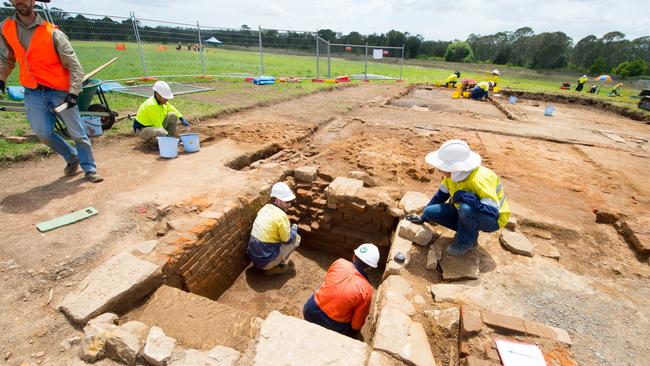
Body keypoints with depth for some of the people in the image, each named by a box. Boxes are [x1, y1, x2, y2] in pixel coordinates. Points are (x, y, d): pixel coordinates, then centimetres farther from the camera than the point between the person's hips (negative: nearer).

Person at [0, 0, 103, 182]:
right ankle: (72, 157, 24)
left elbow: (74, 66, -8)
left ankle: (89, 169, 13)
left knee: (78, 133, -1)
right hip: (32, 94, 4)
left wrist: (74, 92, -16)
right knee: (43, 134, -1)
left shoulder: (53, 33, -8)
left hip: (61, 92, -4)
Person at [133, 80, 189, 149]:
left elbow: (172, 109, 15)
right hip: (142, 129, -9)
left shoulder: (162, 100, -4)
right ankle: (151, 141, -5)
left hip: (155, 125, 9)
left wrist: (182, 119, 2)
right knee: (162, 133, -40)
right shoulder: (151, 105, -28)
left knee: (173, 115, -6)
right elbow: (158, 125, -26)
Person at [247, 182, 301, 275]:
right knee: (296, 238, 4)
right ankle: (273, 267, 6)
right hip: (265, 261, -7)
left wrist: (286, 228, 13)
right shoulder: (281, 216, -22)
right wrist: (294, 228, 7)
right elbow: (288, 240, -10)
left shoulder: (265, 208, 1)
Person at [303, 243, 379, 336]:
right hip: (331, 327, -1)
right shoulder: (366, 290, -21)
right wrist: (354, 330, 16)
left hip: (309, 312, 2)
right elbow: (359, 319, -7)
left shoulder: (339, 263, -13)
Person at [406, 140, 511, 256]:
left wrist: (461, 196, -39)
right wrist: (423, 217, 6)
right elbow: (441, 195, 3)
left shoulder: (479, 180, -34)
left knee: (466, 208, -40)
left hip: (492, 219, -6)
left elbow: (492, 212, -40)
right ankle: (468, 230, 4)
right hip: (466, 215, 7)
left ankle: (467, 241, -10)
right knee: (429, 212, -10)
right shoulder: (453, 175, -12)